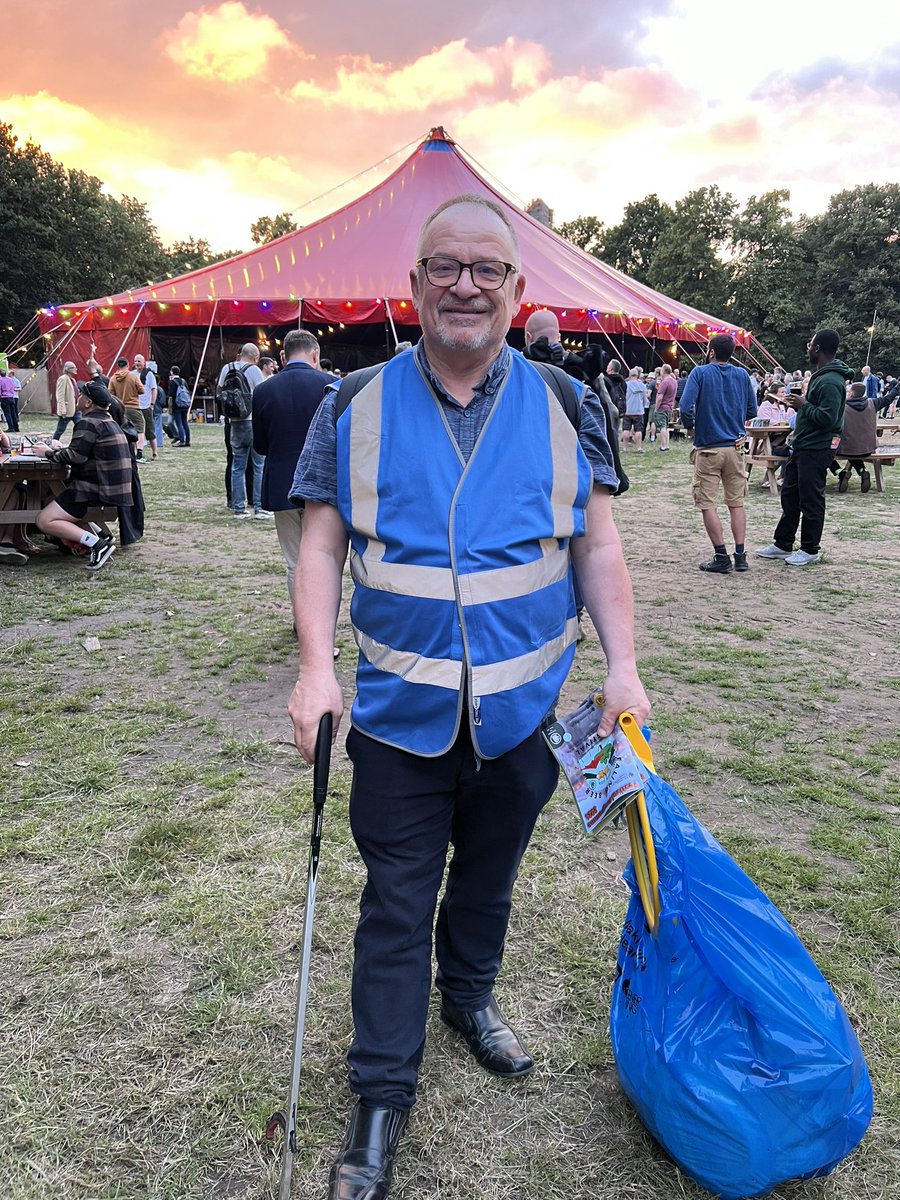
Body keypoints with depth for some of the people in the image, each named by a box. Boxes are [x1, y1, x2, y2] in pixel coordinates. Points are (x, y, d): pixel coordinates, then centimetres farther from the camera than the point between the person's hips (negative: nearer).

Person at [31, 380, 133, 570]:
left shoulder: (89, 423, -13)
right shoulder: (108, 421, 19)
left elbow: (76, 456, -20)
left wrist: (48, 453, -5)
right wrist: (60, 448, 14)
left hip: (97, 490, -10)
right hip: (113, 488, 10)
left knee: (44, 521, -10)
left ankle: (97, 543, -21)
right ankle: (99, 536, 10)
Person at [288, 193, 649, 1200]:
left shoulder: (564, 407, 0)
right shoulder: (357, 408, -3)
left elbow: (598, 549, 2)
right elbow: (322, 548, -3)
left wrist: (622, 667, -6)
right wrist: (316, 668, -15)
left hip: (524, 710, 2)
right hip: (399, 713, -1)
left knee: (489, 877, 22)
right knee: (396, 905, 8)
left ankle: (470, 998, 49)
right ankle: (381, 1094, 26)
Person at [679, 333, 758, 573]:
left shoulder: (700, 373, -6)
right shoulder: (742, 375, 6)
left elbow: (686, 408, -16)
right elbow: (751, 411, 10)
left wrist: (692, 426, 3)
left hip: (708, 448, -4)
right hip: (735, 446, 4)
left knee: (707, 504, 2)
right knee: (736, 503, 10)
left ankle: (722, 557, 0)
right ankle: (740, 556, 9)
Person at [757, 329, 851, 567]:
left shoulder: (830, 382, -20)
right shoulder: (820, 375, 13)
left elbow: (827, 418, -27)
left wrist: (803, 404, -17)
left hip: (816, 449, -11)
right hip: (803, 445, 11)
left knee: (810, 499, -1)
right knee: (790, 494, 15)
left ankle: (810, 550, 10)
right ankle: (783, 544, 25)